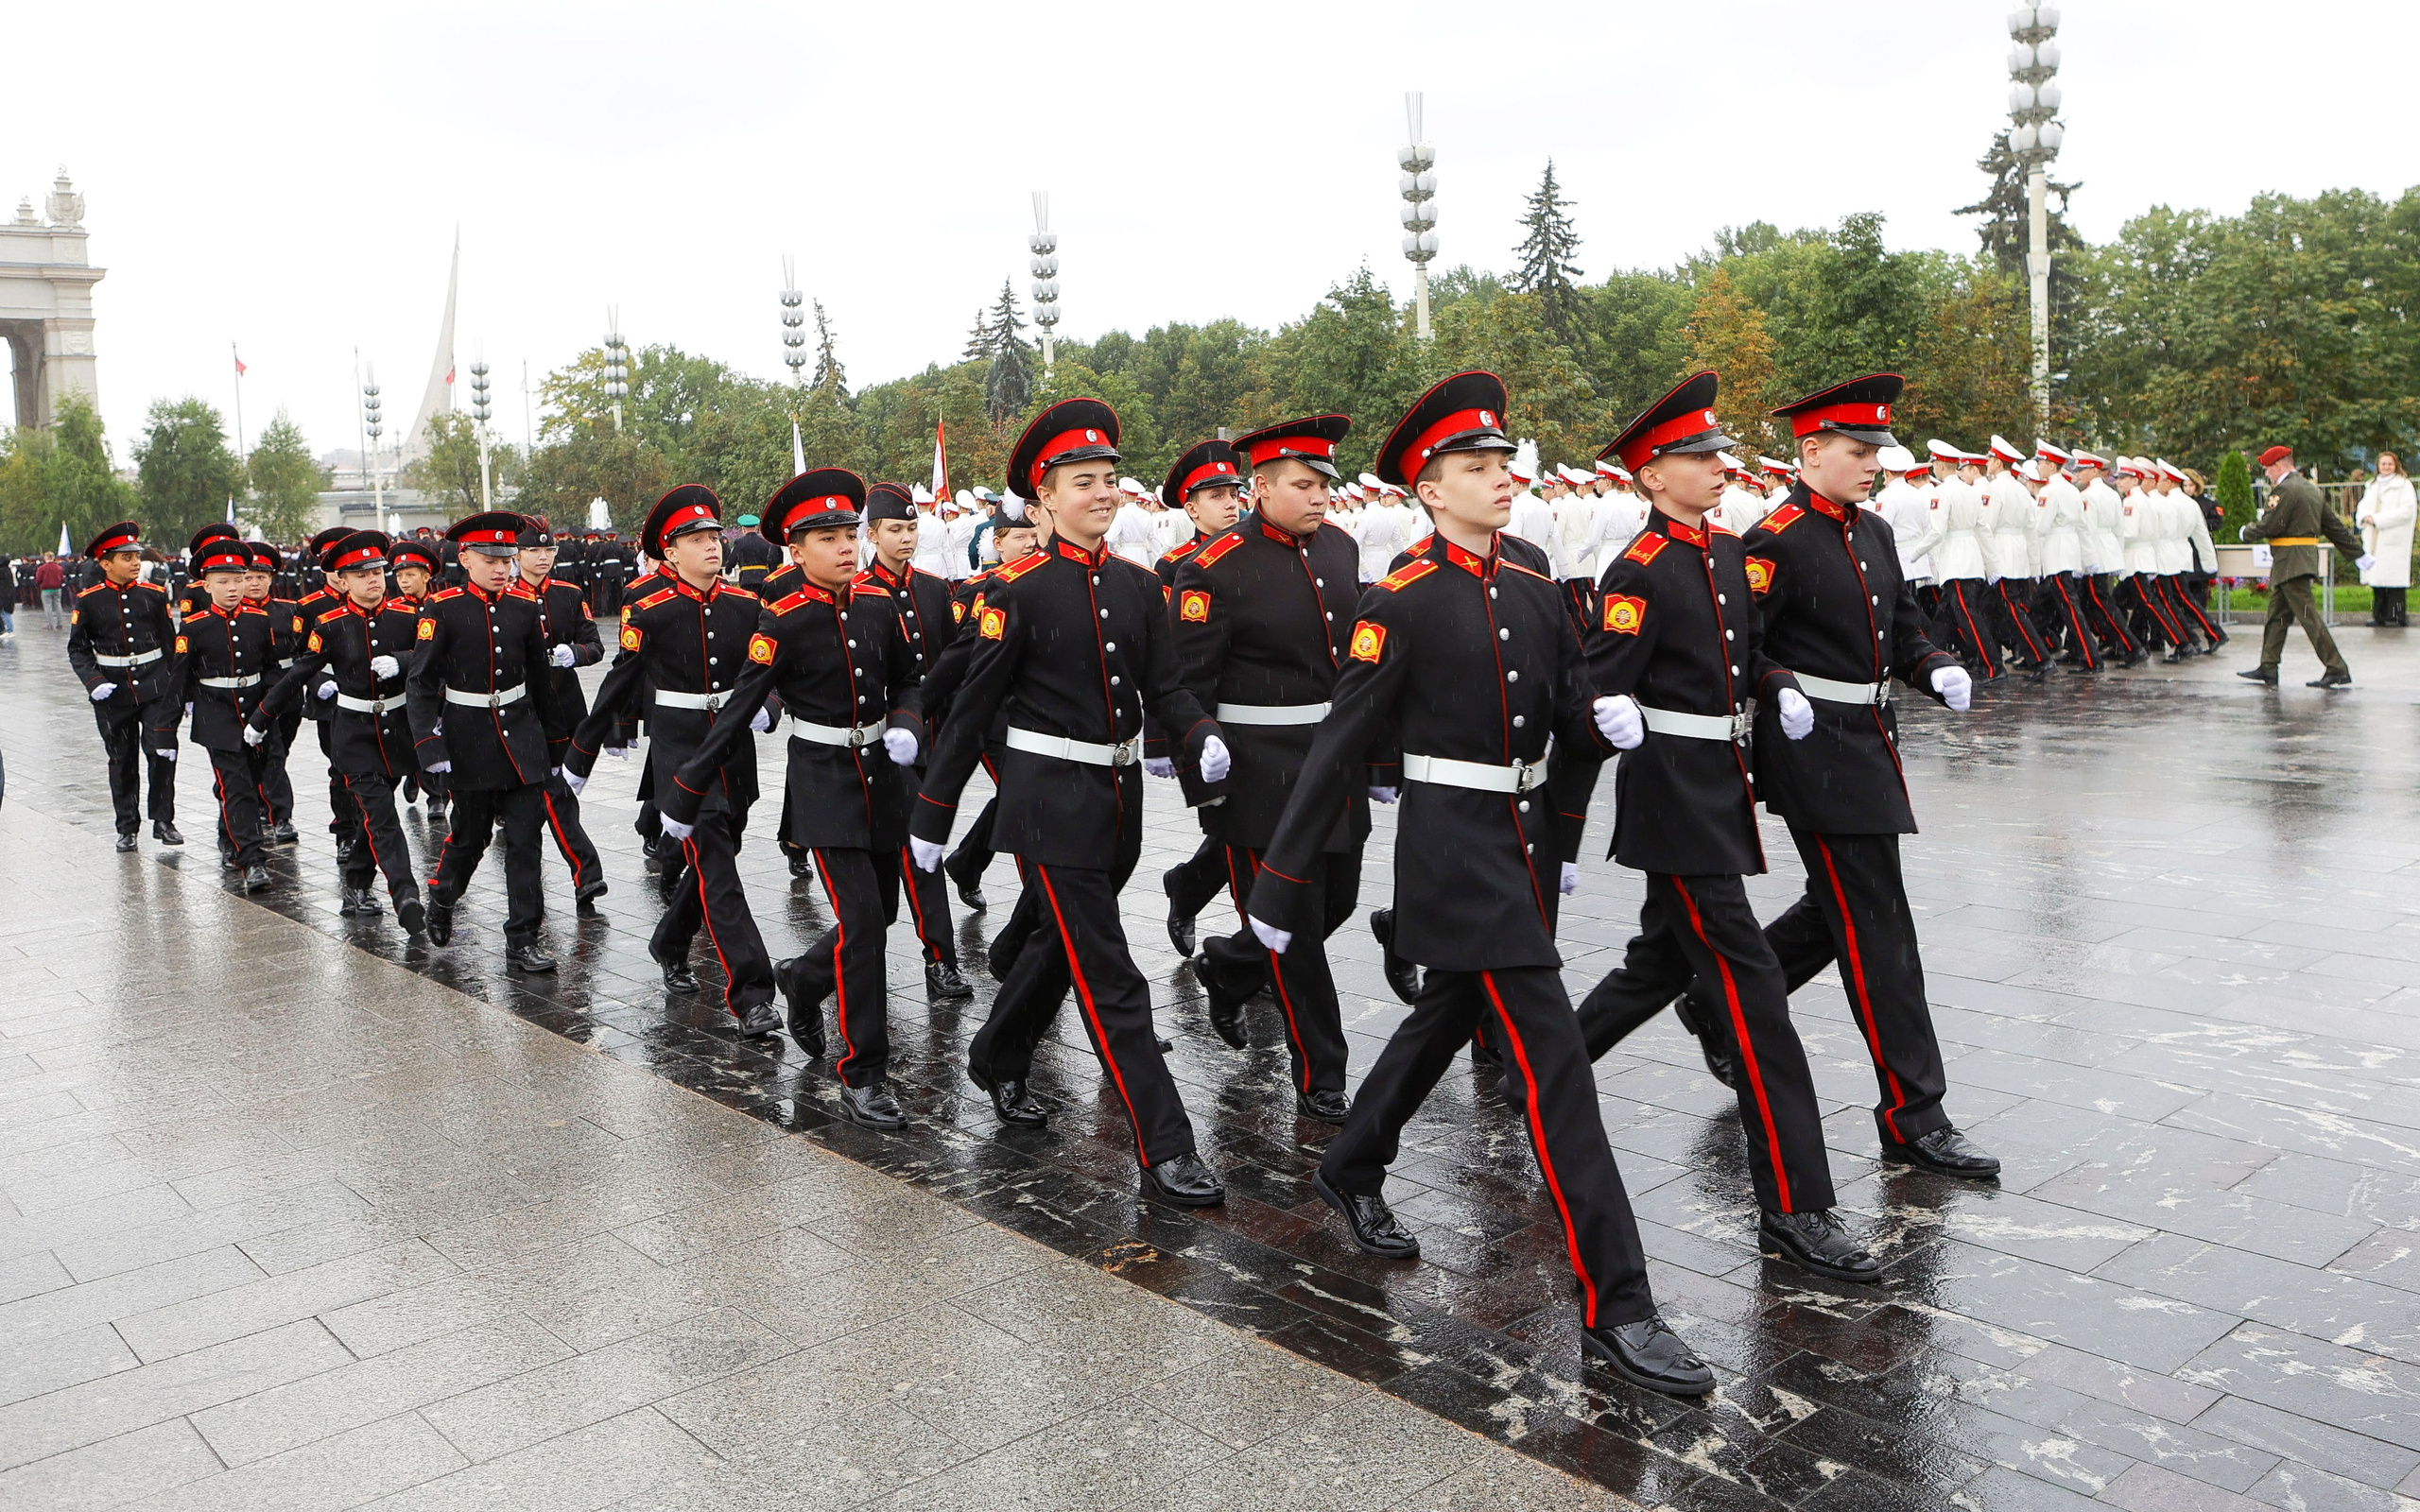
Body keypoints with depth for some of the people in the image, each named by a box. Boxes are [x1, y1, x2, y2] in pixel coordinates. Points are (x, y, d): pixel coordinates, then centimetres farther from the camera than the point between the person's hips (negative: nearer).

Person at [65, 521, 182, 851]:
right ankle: (127, 828, 18)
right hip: (112, 693, 0)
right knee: (122, 760, 8)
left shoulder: (155, 595, 2)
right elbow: (77, 649, 1)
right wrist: (93, 682, -14)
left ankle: (163, 821, 6)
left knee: (163, 752, -7)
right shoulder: (88, 601, -2)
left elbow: (170, 644, 8)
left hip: (155, 687, 0)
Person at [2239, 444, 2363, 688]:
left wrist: (2246, 532, 2)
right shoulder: (2311, 488, 16)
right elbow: (2335, 526, 19)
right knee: (2276, 615, 14)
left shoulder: (2284, 490, -14)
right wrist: (2359, 554, 21)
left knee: (2308, 616, -9)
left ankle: (2337, 670, -10)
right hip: (2307, 558, 10)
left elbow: (2268, 526, -19)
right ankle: (2268, 668, 18)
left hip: (2291, 562, -10)